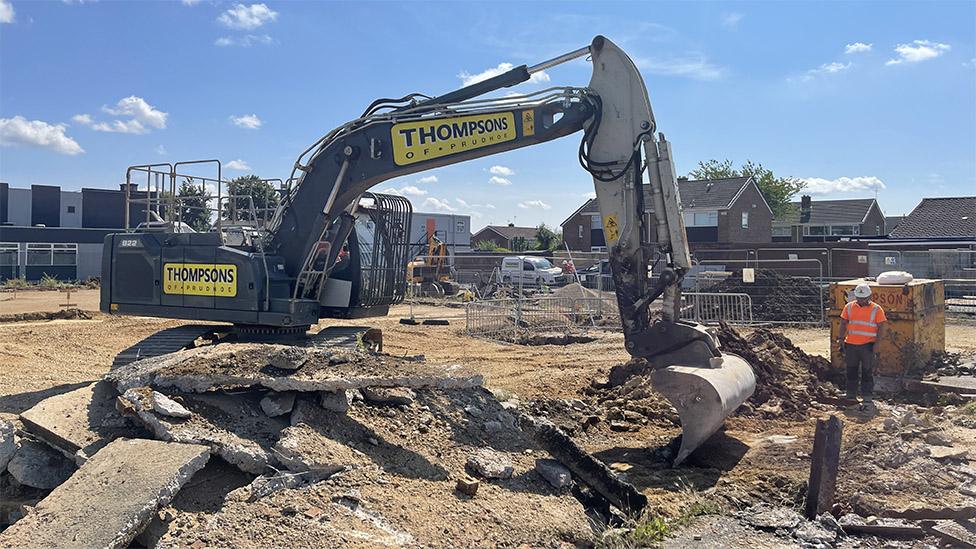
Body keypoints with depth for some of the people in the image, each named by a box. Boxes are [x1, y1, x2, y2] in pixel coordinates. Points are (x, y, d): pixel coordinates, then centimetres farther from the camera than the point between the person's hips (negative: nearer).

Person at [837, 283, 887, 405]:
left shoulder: (876, 309, -2)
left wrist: (877, 343, -12)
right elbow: (843, 323, 10)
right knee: (851, 370, 8)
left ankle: (867, 396, 10)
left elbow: (881, 327, -4)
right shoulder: (849, 307, 6)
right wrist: (841, 338, 3)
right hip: (851, 344, 3)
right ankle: (851, 394, 17)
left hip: (868, 345, -3)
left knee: (867, 371, 3)